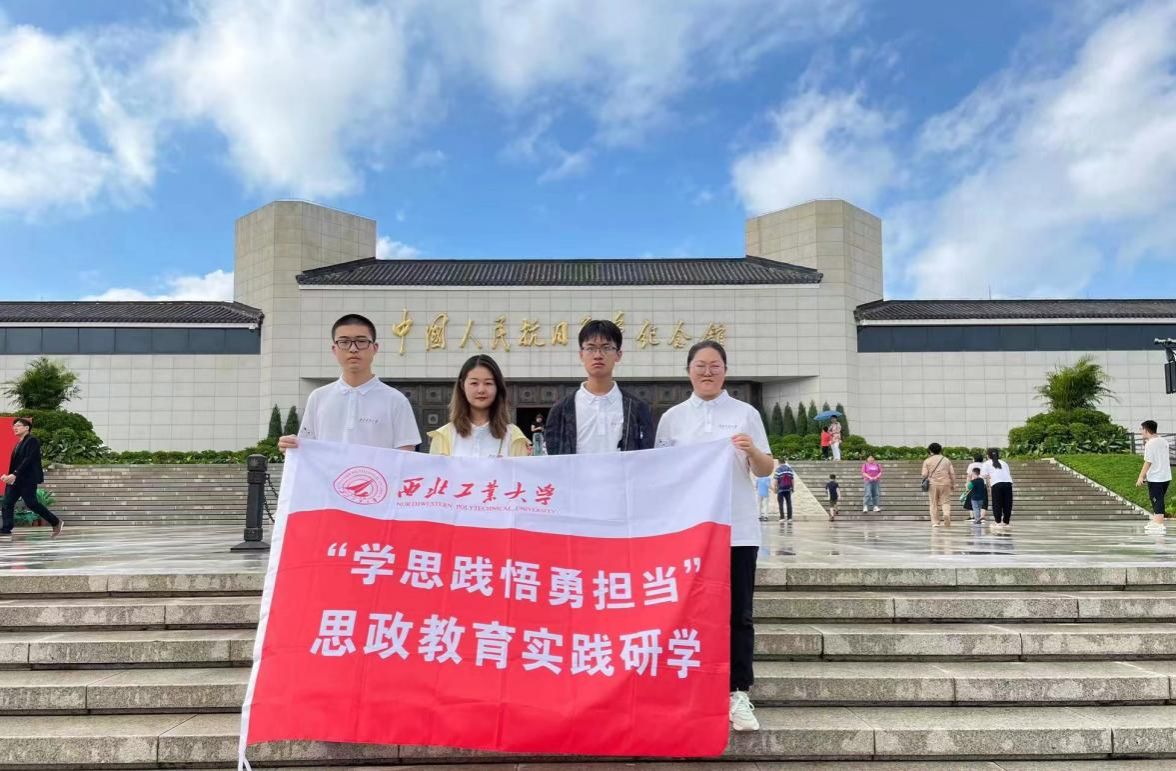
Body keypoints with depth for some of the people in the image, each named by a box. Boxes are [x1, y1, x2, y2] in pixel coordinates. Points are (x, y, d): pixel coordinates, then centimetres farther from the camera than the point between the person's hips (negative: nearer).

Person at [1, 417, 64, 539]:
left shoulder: (32, 441, -11)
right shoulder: (19, 443, 18)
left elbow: (28, 460, -20)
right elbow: (15, 461, 16)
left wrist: (14, 474, -26)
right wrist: (10, 476, 3)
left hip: (28, 480, -9)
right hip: (16, 480, 9)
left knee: (32, 503, -7)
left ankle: (56, 522, 4)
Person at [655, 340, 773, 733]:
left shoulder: (746, 413, 5)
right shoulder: (672, 417, 8)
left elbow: (766, 470, 5)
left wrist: (752, 452, -16)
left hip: (737, 529, -1)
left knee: (738, 614, 2)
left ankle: (738, 695, 9)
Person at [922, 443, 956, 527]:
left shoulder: (927, 461, 2)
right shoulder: (946, 460, 9)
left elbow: (924, 474, -5)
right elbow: (952, 473, 6)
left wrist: (926, 480, 14)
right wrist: (953, 484, 13)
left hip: (933, 484, -1)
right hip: (945, 484, 1)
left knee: (934, 504, 6)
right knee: (945, 502, 6)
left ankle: (935, 522, 5)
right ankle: (947, 514, -23)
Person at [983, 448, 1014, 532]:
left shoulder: (987, 463, 20)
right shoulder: (1004, 463, 29)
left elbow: (986, 476, 6)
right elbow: (1009, 474, 15)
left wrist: (989, 488, 7)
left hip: (996, 484, -3)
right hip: (1008, 483, 3)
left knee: (997, 504, 3)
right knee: (1007, 504, 10)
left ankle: (998, 523, 0)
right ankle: (1006, 523, 13)